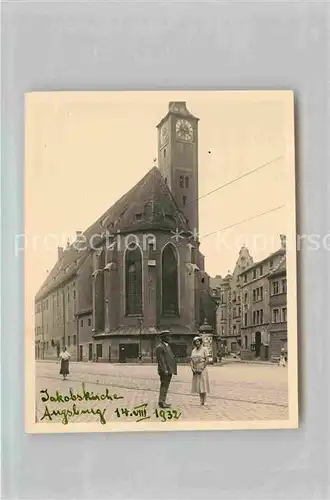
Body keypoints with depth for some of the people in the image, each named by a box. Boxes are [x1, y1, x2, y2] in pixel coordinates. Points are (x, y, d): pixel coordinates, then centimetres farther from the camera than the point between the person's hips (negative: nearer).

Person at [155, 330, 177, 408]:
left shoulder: (168, 346, 18)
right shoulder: (159, 347, -12)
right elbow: (161, 360, -18)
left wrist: (173, 370, 17)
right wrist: (164, 370, -23)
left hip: (169, 370, 9)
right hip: (164, 371, -9)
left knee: (166, 386, 13)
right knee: (164, 386, -7)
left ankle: (163, 401, 19)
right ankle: (161, 402, -4)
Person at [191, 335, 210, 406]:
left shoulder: (204, 350, -5)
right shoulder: (193, 351, 11)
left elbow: (206, 360, -9)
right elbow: (191, 361, 10)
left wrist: (201, 369, -15)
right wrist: (192, 368, -6)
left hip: (202, 370, -5)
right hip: (195, 370, 5)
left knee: (203, 385, -6)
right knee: (198, 385, 5)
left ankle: (204, 402, -3)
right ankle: (201, 401, 10)